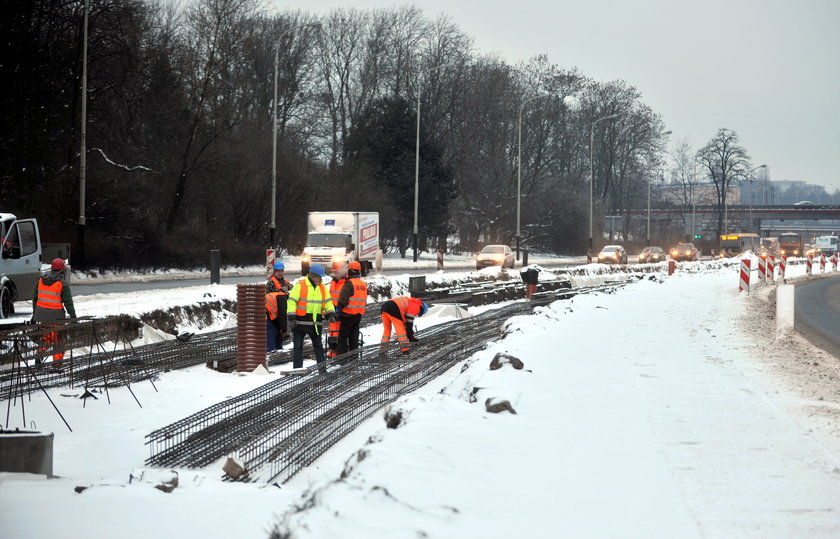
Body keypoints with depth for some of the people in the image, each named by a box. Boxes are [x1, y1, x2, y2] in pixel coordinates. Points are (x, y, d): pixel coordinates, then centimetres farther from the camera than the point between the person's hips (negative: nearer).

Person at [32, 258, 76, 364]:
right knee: (58, 340, 5)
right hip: (55, 316, -5)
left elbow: (35, 298, 14)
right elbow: (68, 302, -12)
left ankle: (39, 357, 12)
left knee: (45, 337, 20)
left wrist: (34, 314, 23)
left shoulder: (41, 280, 6)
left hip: (41, 315, 5)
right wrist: (73, 317, -7)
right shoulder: (62, 283, -11)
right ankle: (57, 362, 6)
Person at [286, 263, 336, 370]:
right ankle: (297, 369, 4)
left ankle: (322, 369, 14)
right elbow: (291, 301, -10)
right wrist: (291, 317, -16)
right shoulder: (300, 285, -8)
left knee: (318, 346, 9)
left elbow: (327, 302, 16)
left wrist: (330, 313, -2)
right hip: (300, 322, -5)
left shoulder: (322, 288, 9)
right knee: (298, 347, 0)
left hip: (315, 323, 5)